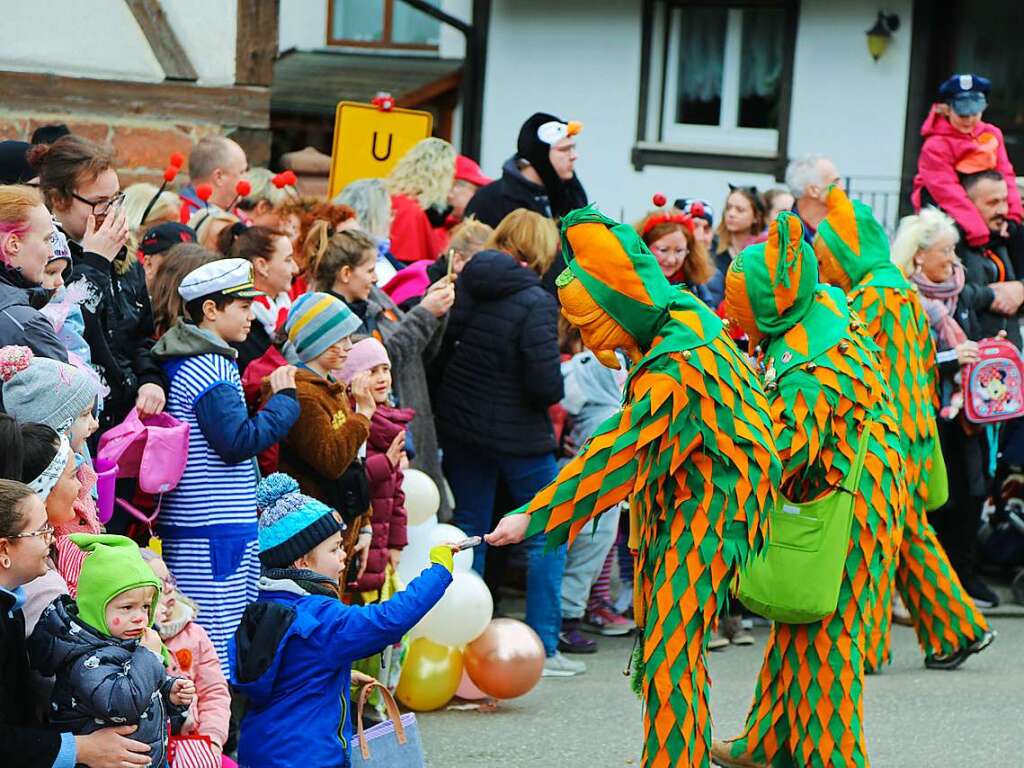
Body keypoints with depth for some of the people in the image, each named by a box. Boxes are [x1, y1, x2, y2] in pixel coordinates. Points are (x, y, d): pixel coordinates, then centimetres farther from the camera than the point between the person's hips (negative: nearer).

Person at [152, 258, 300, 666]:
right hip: (214, 534, -10)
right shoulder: (208, 370, -15)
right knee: (218, 649, -9)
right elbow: (240, 440, -20)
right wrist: (284, 399, -9)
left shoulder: (185, 362, 15)